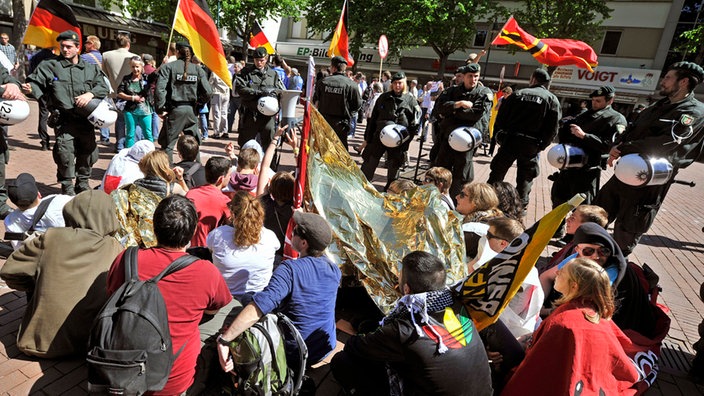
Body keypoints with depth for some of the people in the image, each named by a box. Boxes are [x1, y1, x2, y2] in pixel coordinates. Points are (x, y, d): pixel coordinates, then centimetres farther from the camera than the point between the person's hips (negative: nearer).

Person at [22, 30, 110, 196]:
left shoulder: (90, 68, 10)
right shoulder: (50, 66, 3)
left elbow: (104, 87, 7)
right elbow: (36, 83, -1)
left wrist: (90, 94, -11)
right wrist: (30, 88, -23)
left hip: (86, 120, 3)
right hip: (64, 121, -3)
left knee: (88, 153, 13)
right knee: (65, 155, -9)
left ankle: (83, 183, 31)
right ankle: (67, 187, 8)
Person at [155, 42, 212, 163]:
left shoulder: (168, 67, -1)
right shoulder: (198, 69, 5)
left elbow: (160, 89, -11)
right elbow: (207, 92, -1)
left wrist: (161, 109, -4)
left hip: (175, 109, -3)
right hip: (192, 110, 3)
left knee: (168, 144, 6)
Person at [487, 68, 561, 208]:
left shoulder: (517, 94, 6)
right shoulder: (552, 99, 3)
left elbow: (500, 118, 1)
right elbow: (552, 128, -6)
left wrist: (499, 138, 7)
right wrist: (541, 146, 3)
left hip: (509, 141, 1)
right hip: (531, 146, -1)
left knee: (497, 174, 11)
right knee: (525, 179, 12)